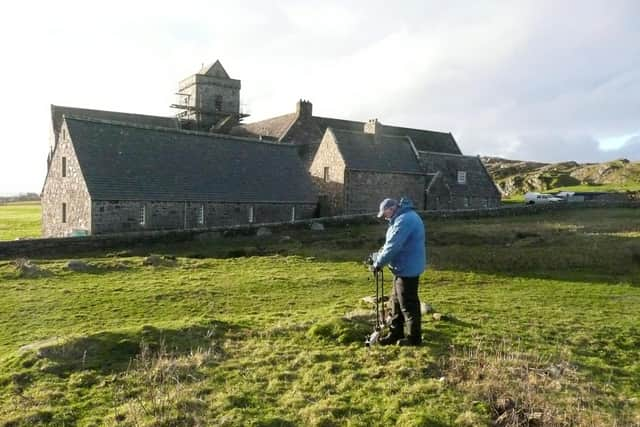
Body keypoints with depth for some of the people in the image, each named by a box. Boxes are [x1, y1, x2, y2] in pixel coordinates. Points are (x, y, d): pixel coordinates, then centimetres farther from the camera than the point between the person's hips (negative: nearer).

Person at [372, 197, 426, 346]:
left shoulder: (404, 220, -22)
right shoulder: (404, 217, 13)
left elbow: (393, 247, -25)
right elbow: (396, 244, 21)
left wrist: (378, 263, -15)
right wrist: (382, 252, 9)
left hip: (408, 269, -11)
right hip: (404, 268, 11)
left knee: (408, 304, 1)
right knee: (397, 302, 18)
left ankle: (414, 338, 14)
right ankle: (395, 333, 28)